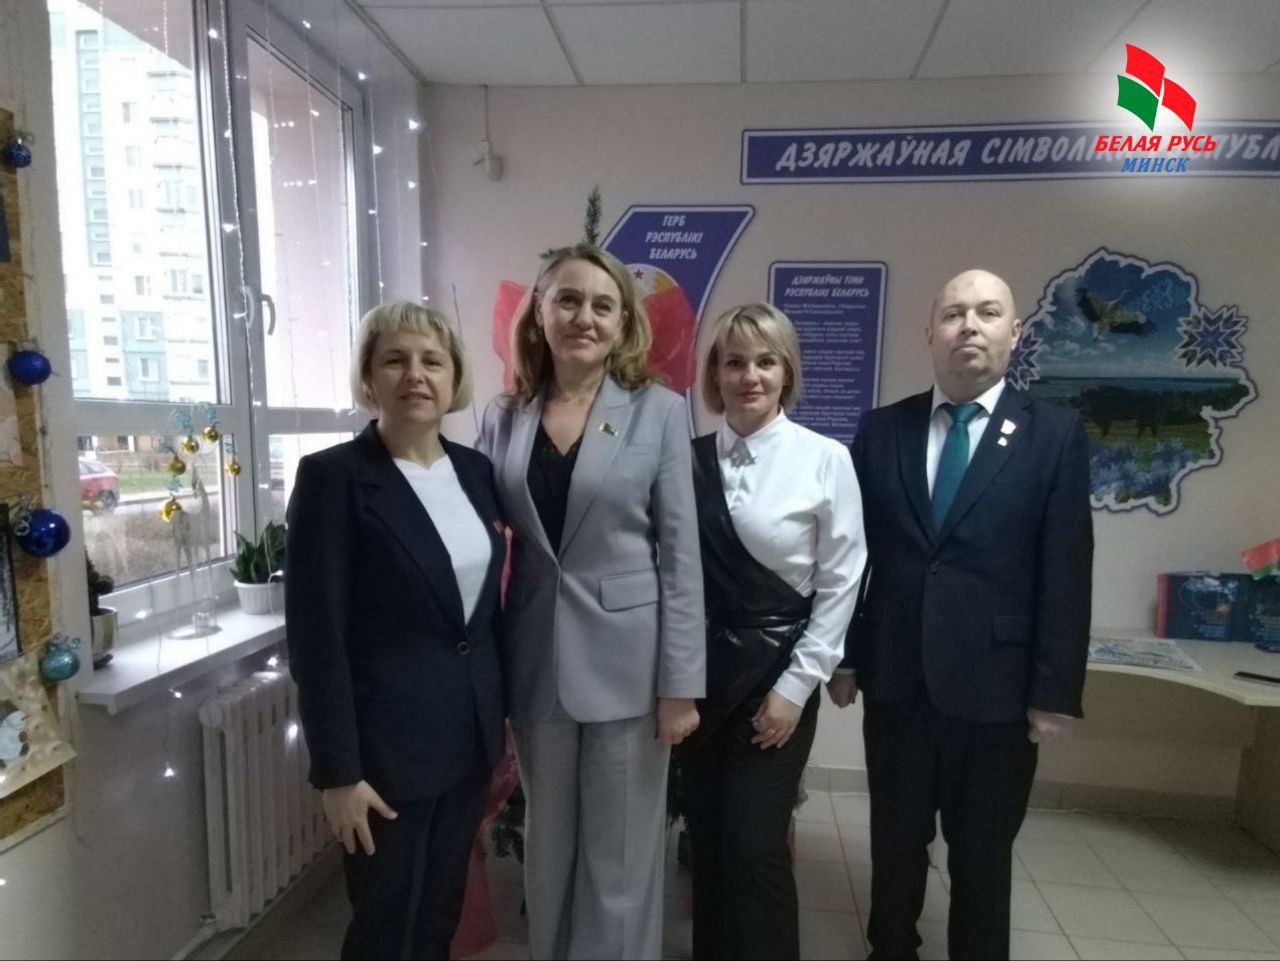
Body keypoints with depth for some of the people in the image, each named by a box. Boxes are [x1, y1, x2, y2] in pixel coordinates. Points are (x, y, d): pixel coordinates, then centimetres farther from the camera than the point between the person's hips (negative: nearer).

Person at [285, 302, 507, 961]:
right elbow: (315, 635, -15)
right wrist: (336, 770, -14)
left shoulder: (476, 469, 4)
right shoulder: (332, 476, -13)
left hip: (470, 737, 6)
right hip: (386, 744, -5)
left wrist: (504, 715, 12)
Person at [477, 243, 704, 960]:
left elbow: (681, 554, -6)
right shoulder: (505, 418, 3)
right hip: (536, 663, 3)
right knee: (547, 850, 20)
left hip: (626, 661, -2)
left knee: (620, 858, 12)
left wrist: (682, 683, -8)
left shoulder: (659, 411, -5)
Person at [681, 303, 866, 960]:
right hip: (701, 673, 3)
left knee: (755, 846, 2)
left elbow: (840, 584, -7)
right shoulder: (691, 458, 0)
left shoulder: (825, 459, -8)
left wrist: (796, 685, -8)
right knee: (706, 841, 15)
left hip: (776, 672, -3)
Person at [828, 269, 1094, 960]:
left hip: (995, 684, -1)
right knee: (895, 841, 19)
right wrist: (843, 658, 2)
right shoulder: (880, 430, 2)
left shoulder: (1055, 434, -2)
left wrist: (1056, 691, -7)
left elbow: (1067, 573, -5)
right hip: (895, 678, 2)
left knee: (983, 855, 17)